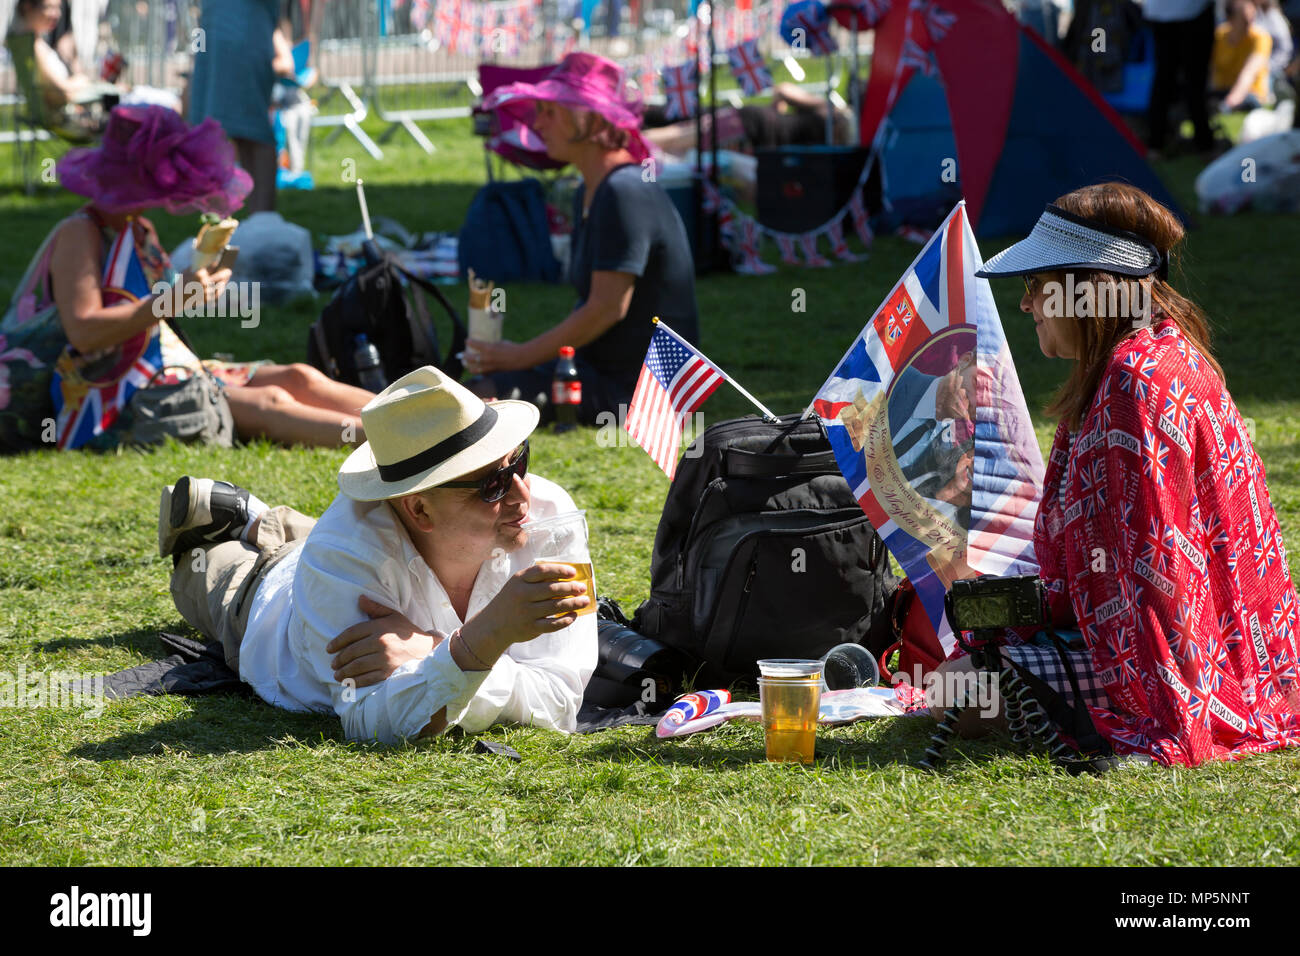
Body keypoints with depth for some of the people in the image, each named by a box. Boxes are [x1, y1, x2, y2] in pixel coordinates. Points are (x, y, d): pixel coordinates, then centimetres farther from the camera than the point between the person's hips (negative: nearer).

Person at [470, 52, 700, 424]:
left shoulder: (626, 193, -19)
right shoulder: (590, 194, 14)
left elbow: (608, 308, -22)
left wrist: (519, 356, -13)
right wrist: (518, 354, 6)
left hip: (632, 389, -10)